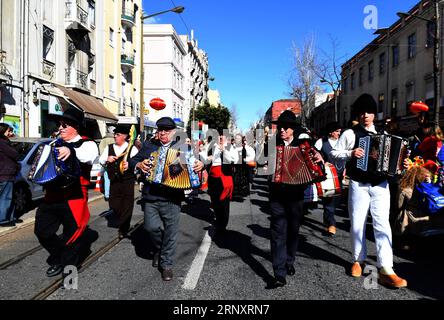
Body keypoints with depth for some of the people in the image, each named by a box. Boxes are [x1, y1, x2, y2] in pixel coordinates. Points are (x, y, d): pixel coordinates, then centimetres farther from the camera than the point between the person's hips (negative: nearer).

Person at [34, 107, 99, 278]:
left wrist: (71, 151, -50)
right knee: (42, 230, 11)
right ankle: (58, 258, 35)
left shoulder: (86, 143, -8)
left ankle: (69, 266, 28)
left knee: (72, 233, 5)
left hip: (74, 198, -6)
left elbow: (90, 155, -31)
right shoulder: (56, 143, 13)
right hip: (52, 196, 7)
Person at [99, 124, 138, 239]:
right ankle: (120, 223, 36)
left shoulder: (132, 149, -4)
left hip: (127, 181, -4)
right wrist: (107, 160, -9)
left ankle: (123, 229, 16)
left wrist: (130, 165, -34)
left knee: (126, 206, 1)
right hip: (114, 181, 5)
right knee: (114, 205, 10)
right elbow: (101, 160, 13)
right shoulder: (109, 147, 12)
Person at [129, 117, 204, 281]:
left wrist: (200, 164, -24)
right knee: (151, 227, 1)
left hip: (172, 199, -1)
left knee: (170, 232, 5)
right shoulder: (148, 145, 8)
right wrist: (139, 164, -12)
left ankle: (167, 264, 25)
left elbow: (194, 161, -2)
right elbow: (132, 161, 10)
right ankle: (159, 248, 35)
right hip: (150, 197, 2)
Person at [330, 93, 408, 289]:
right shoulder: (350, 133, 2)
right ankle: (358, 260, 25)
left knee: (382, 224, -4)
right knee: (357, 224, 6)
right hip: (358, 185, -2)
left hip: (380, 185, 2)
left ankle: (386, 270, -2)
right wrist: (350, 153, -17)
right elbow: (334, 153, -1)